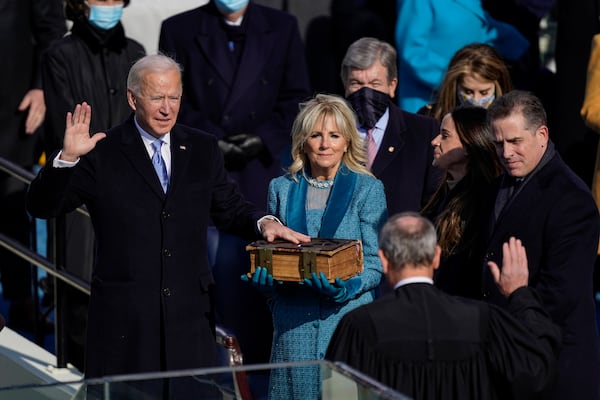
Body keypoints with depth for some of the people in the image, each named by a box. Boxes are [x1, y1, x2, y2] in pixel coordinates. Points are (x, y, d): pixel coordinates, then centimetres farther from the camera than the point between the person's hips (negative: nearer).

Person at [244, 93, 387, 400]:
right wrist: (264, 275, -7)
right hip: (294, 325, 2)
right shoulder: (282, 188, 11)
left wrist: (347, 287, -19)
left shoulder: (368, 189, 3)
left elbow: (375, 263, 0)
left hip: (350, 322, -2)